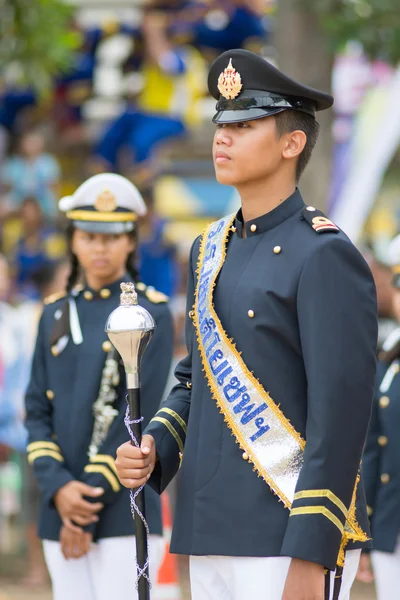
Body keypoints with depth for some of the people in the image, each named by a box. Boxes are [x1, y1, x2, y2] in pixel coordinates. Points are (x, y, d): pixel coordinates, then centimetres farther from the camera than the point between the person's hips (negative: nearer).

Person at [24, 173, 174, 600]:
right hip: (59, 510, 5)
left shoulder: (150, 315, -3)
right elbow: (37, 412, 8)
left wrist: (90, 505, -12)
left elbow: (138, 417, -10)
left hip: (125, 510, -5)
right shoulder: (56, 315, 12)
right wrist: (59, 489, -9)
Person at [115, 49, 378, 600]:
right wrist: (153, 450, 3)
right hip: (214, 533, 8)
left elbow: (341, 415, -15)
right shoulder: (212, 250, 15)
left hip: (292, 535, -8)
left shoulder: (326, 256, -10)